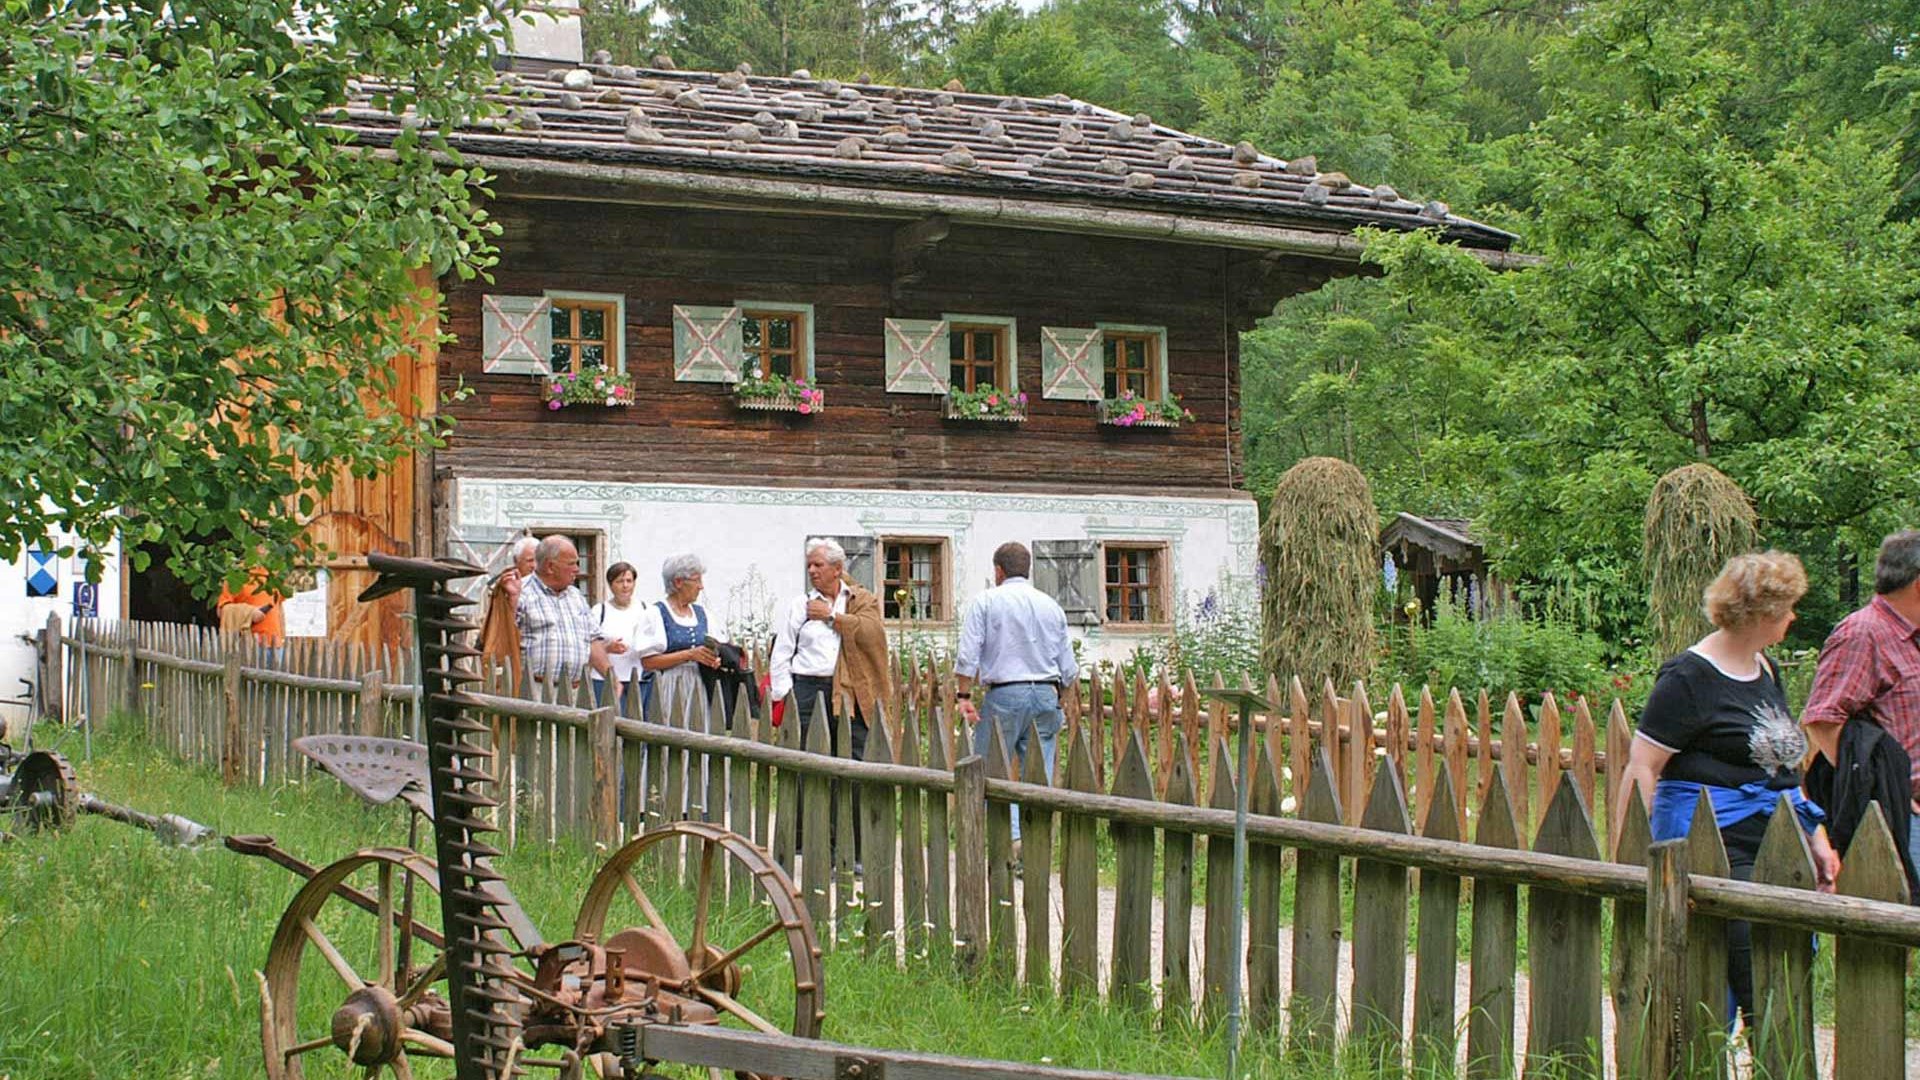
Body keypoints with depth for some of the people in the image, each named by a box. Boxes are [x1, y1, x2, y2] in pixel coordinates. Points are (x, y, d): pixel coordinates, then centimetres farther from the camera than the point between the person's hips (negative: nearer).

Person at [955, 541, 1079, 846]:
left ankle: (1012, 835, -17)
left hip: (1004, 696, -4)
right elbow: (1069, 670, 14)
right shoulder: (1051, 606, 14)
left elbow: (968, 655, -8)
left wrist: (964, 696, -5)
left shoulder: (985, 602, 2)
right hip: (1046, 695, 4)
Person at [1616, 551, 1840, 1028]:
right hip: (1718, 847, -9)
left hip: (1777, 845, 9)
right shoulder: (1690, 677, -10)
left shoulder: (1766, 670, 17)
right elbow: (1641, 768, -11)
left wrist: (1815, 836, 21)